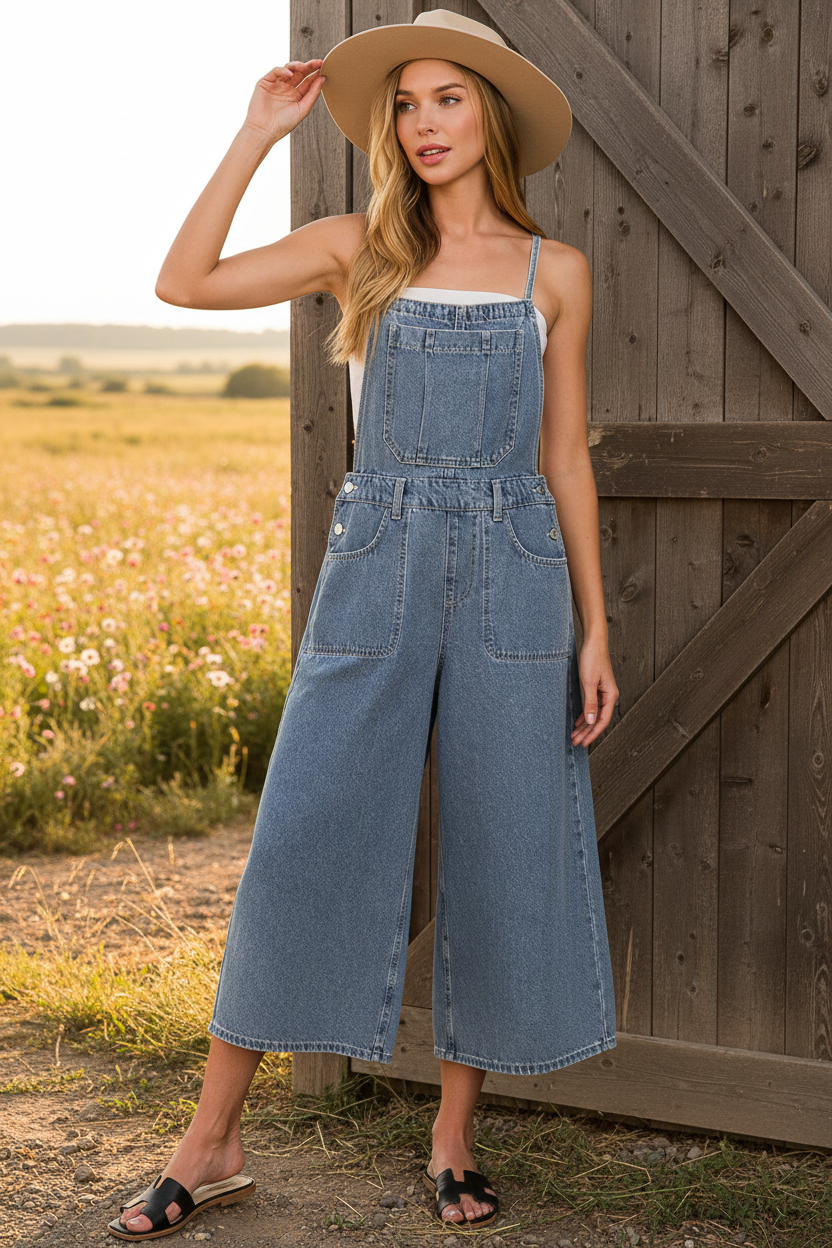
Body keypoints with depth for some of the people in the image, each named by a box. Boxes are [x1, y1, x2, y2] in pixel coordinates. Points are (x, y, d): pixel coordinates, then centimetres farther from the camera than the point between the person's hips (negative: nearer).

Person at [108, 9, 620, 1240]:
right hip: (376, 569, 0)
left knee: (501, 851, 3)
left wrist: (595, 631, 4)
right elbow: (185, 282, -3)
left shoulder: (553, 272, 8)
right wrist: (259, 133, -2)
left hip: (512, 576, 1)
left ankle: (454, 1135, 19)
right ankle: (213, 1140, 7)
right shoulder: (359, 247, 7)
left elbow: (565, 459, 8)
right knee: (305, 840, -3)